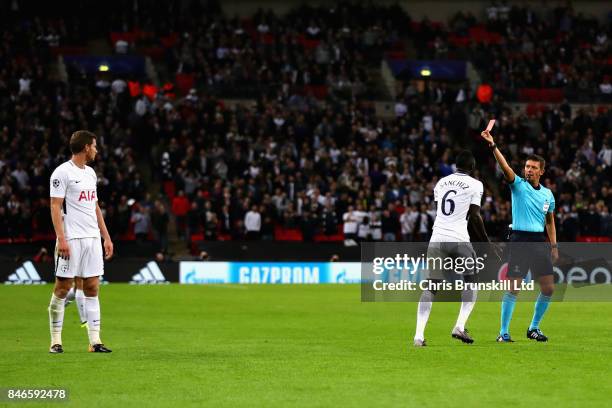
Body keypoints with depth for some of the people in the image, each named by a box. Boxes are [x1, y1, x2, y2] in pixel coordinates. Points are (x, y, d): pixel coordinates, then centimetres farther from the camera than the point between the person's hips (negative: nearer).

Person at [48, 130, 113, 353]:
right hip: (71, 239, -7)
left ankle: (95, 340, 4)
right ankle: (56, 340, 5)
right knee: (62, 287, -2)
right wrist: (61, 239, -19)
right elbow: (55, 207, -11)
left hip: (92, 238, 7)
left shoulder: (90, 173, 17)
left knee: (92, 288, 3)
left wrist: (106, 237, 17)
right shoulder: (62, 172, -7)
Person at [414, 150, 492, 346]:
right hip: (459, 240, -4)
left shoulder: (441, 182, 15)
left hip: (437, 239, 4)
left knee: (431, 287, 7)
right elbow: (475, 217, -3)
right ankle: (460, 327, 1)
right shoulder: (475, 185, -1)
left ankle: (419, 334, -5)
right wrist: (486, 242, 8)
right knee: (471, 283, 16)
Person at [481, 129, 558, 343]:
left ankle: (534, 328, 20)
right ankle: (503, 332, 0)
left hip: (540, 241, 5)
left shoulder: (547, 194, 13)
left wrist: (554, 245, 14)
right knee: (513, 288, -7)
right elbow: (505, 167, -18)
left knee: (548, 288, 3)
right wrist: (493, 145, -32)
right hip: (520, 240, -5)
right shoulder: (518, 185, -1)